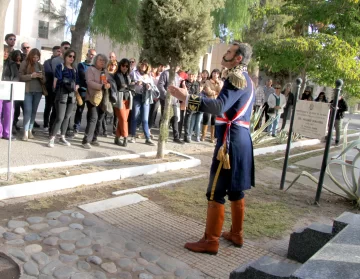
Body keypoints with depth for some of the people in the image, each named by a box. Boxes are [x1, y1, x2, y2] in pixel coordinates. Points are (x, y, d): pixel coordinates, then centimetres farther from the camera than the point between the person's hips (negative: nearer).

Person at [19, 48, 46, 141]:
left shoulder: (40, 66, 12)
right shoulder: (24, 64, 2)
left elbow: (44, 81, 12)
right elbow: (21, 77, -5)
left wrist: (41, 77, -9)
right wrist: (31, 75, -18)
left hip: (38, 91, 4)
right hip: (27, 91, -4)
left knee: (34, 111, 5)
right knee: (28, 111, -10)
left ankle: (30, 130, 12)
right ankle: (25, 132, -8)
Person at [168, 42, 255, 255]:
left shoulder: (236, 78, -13)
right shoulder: (247, 80, 18)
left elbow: (219, 107, -29)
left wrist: (186, 97, -34)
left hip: (231, 139, -10)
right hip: (241, 138, 10)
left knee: (216, 192, -4)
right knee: (236, 189, 17)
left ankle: (211, 241, 3)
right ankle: (236, 234, 27)